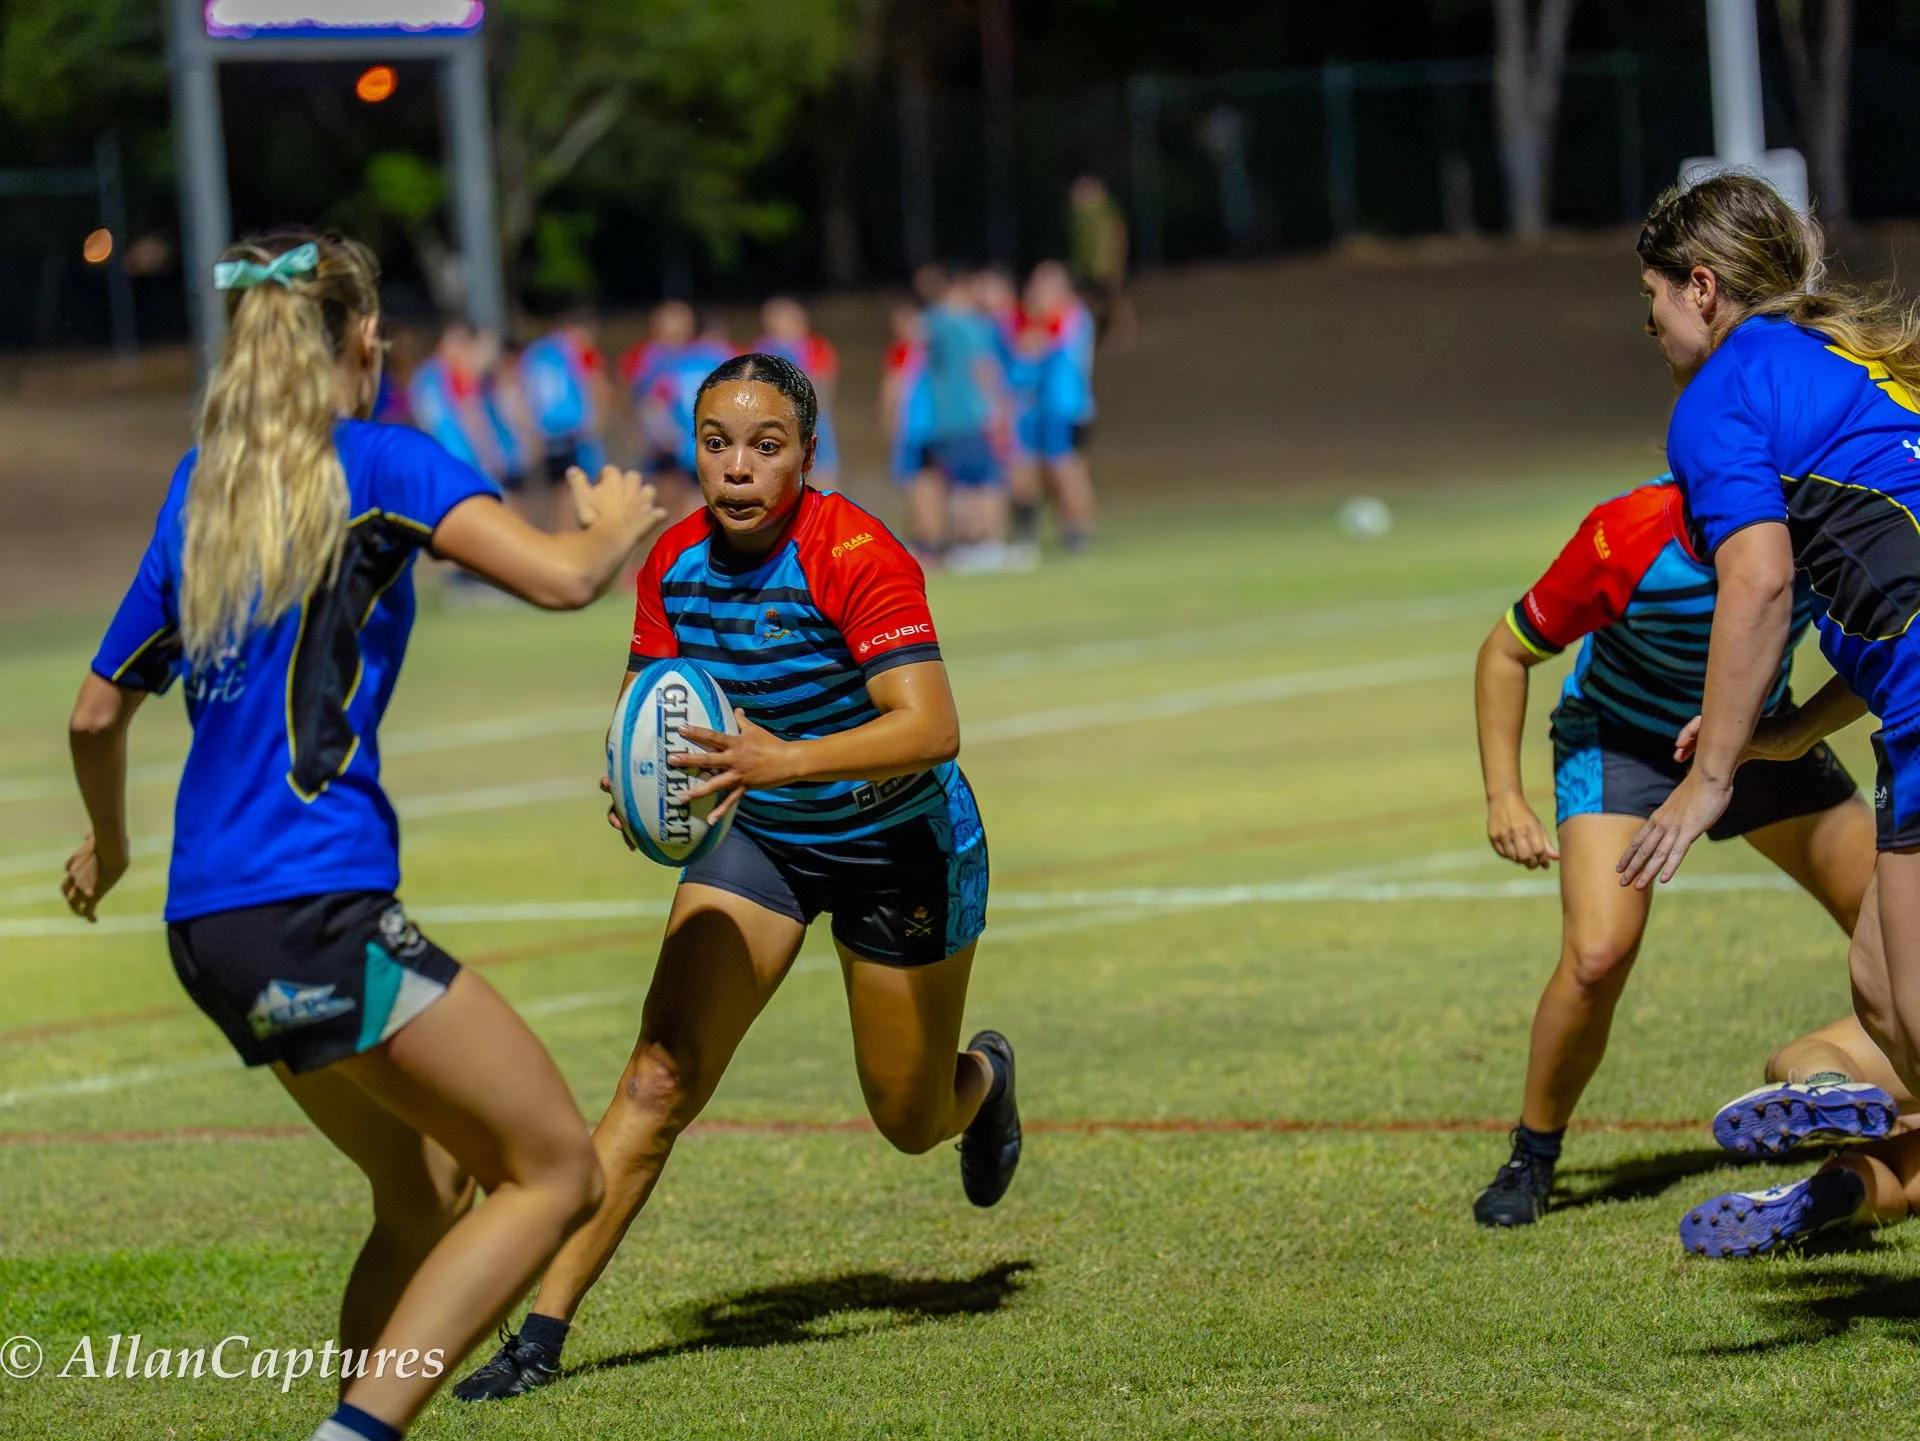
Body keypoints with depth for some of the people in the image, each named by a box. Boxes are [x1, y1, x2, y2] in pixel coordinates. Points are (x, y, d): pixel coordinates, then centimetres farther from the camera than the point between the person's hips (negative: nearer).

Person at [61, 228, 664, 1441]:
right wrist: (616, 529, 8)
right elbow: (559, 578, -15)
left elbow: (99, 712, 23)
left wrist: (109, 845, 42)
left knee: (426, 1189, 19)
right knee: (558, 1171, -4)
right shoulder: (378, 464, -3)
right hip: (316, 907, -8)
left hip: (207, 921, 8)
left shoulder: (199, 487, 16)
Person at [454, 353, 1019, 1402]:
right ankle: (543, 1331, -12)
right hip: (757, 837, 4)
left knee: (911, 1122, 11)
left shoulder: (856, 556, -28)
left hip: (899, 845, -4)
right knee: (658, 1080, -14)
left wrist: (786, 759, -50)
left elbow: (931, 727, -36)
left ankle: (983, 1074, 49)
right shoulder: (675, 563, -10)